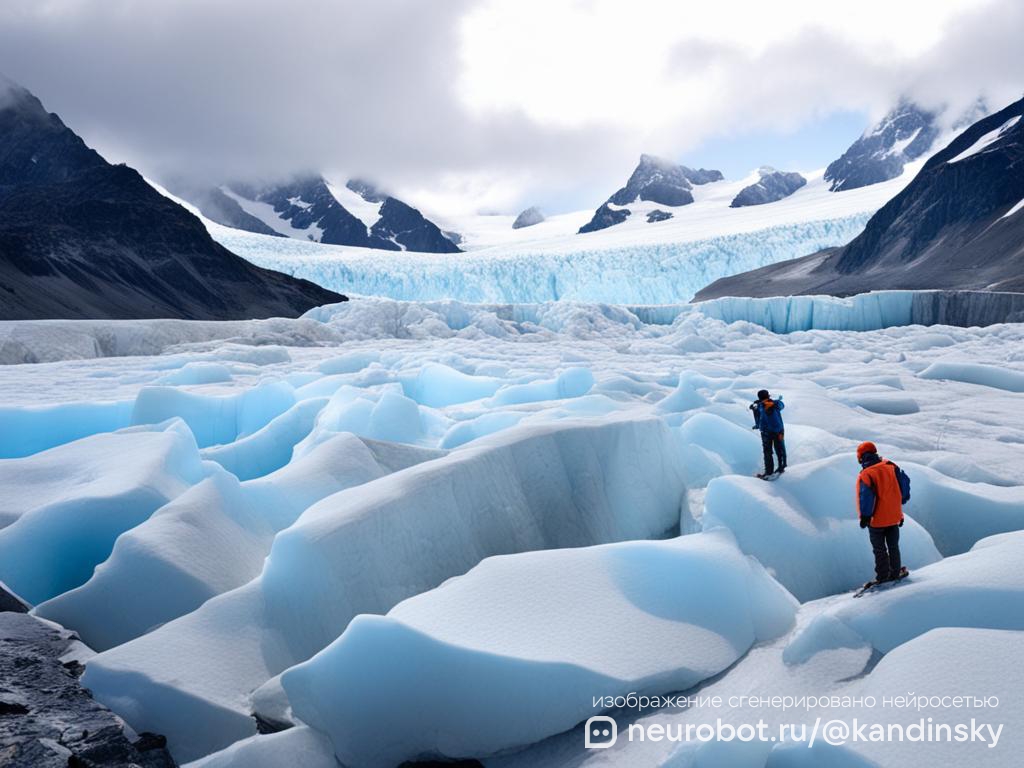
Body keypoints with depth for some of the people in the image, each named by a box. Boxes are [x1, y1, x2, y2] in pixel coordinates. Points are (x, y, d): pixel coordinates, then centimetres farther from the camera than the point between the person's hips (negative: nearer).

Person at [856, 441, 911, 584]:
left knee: (879, 550, 7)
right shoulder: (891, 467, -3)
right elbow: (905, 481, 3)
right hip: (894, 516, 5)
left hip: (877, 520, -5)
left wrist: (864, 516, -13)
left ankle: (883, 577, 11)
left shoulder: (865, 474, -19)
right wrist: (902, 500, 15)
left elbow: (865, 496, -22)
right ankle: (895, 573, 25)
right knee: (893, 546, 19)